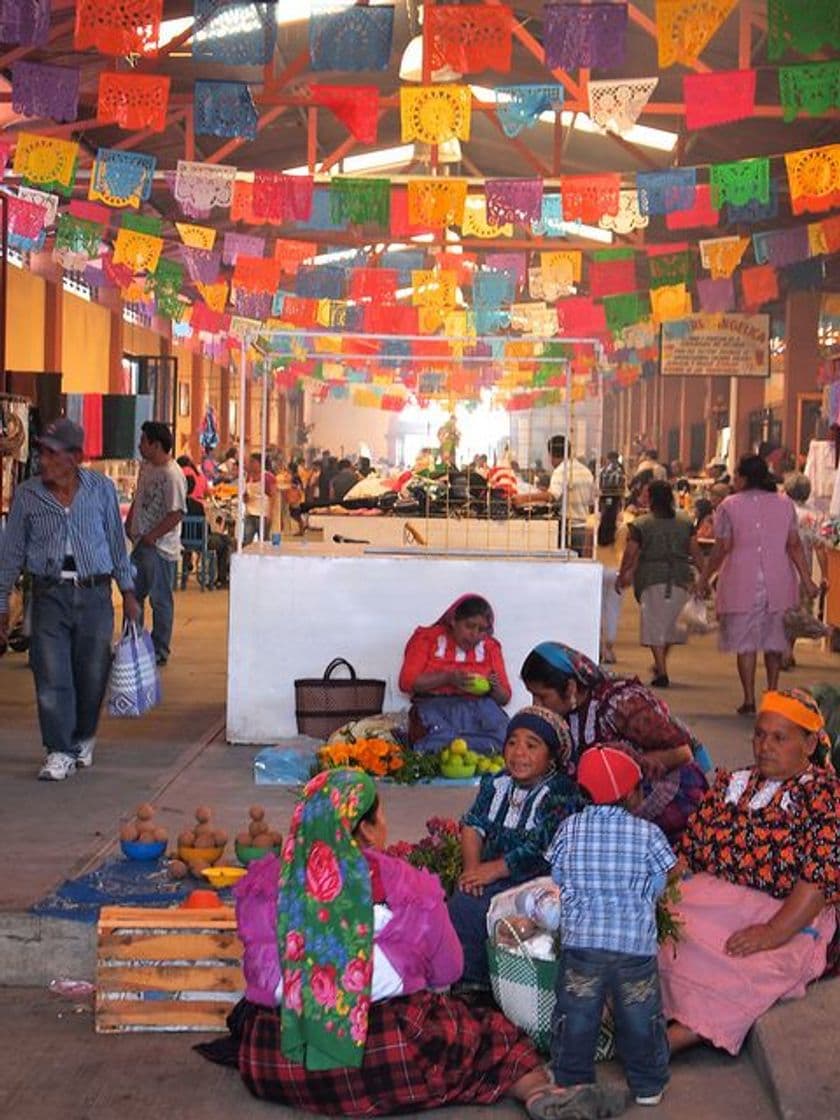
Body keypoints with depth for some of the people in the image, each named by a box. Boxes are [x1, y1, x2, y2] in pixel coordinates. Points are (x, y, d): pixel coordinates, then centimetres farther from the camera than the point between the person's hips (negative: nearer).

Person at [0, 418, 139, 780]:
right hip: (50, 594, 0)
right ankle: (59, 752, 4)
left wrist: (127, 591, 10)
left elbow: (116, 542, 10)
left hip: (95, 593, 0)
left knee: (92, 675, 7)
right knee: (52, 677, -5)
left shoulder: (102, 489, 2)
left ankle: (83, 739, 29)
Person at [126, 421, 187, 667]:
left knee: (160, 600, 1)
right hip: (141, 544, 9)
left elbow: (176, 514, -23)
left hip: (160, 547, -9)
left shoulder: (172, 475, -20)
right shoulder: (145, 467, 9)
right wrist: (129, 524, 11)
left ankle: (159, 651, 11)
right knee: (132, 595, 17)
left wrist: (152, 536, -19)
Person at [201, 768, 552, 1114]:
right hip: (387, 1049, -4)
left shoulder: (267, 881, -4)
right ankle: (537, 1092, -10)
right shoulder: (404, 885, -9)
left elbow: (260, 973, 5)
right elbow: (447, 970, 2)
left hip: (275, 1061, 4)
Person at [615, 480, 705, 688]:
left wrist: (621, 576, 9)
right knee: (670, 620, 19)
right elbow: (695, 551, 3)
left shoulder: (640, 525, -5)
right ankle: (661, 664, 25)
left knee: (655, 624, 1)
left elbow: (630, 555, -4)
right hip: (680, 577, 3)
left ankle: (662, 672, -6)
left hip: (652, 577, -3)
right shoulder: (686, 521, 4)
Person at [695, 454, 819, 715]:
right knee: (774, 640, 15)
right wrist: (806, 579, 3)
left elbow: (721, 549, -6)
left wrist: (704, 579, 4)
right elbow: (794, 545, 0)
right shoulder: (785, 503, 4)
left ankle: (749, 699, 0)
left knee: (745, 642, 4)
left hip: (742, 583, -3)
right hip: (779, 583, 3)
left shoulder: (729, 505, -5)